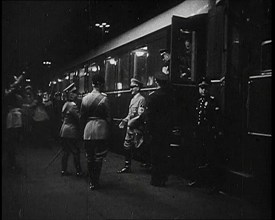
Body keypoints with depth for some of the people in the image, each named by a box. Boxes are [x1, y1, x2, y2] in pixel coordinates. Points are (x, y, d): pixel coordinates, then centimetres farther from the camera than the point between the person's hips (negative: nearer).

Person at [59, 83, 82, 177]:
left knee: (66, 152, 14)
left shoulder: (65, 104, 12)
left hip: (64, 131, 9)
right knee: (76, 152, 1)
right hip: (71, 132, -9)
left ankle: (63, 170, 19)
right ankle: (78, 171, 8)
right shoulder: (73, 105, -16)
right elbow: (79, 117, -21)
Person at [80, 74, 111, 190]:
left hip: (88, 130, 4)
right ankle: (95, 182, 7)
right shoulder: (103, 98, -9)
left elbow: (82, 116, 8)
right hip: (100, 130, -4)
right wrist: (108, 131, 2)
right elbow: (108, 116, -8)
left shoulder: (85, 98, 4)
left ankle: (91, 182, 22)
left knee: (89, 157, 13)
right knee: (98, 157, 4)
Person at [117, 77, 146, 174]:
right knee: (127, 147, 9)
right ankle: (127, 166, 18)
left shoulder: (141, 99, -10)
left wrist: (131, 122, -23)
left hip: (136, 128, -8)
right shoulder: (133, 99, 17)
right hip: (130, 127, 8)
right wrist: (124, 121, 9)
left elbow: (140, 114, -19)